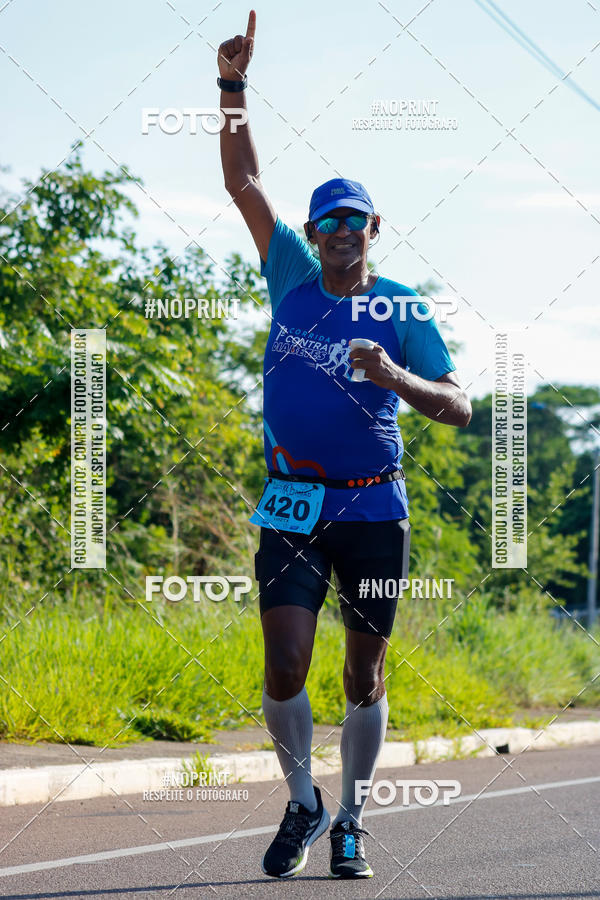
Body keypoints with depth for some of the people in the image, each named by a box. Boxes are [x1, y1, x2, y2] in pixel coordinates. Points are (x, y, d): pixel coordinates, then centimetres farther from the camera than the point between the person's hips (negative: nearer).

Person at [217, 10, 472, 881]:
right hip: (293, 505, 1)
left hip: (374, 507, -1)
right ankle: (303, 803, 12)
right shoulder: (293, 277, 6)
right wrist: (233, 87, -5)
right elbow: (245, 183, 3)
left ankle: (350, 825, 18)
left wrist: (397, 377, -23)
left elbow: (458, 407, -5)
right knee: (286, 660, -11)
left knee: (365, 673, 4)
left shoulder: (401, 311, 1)